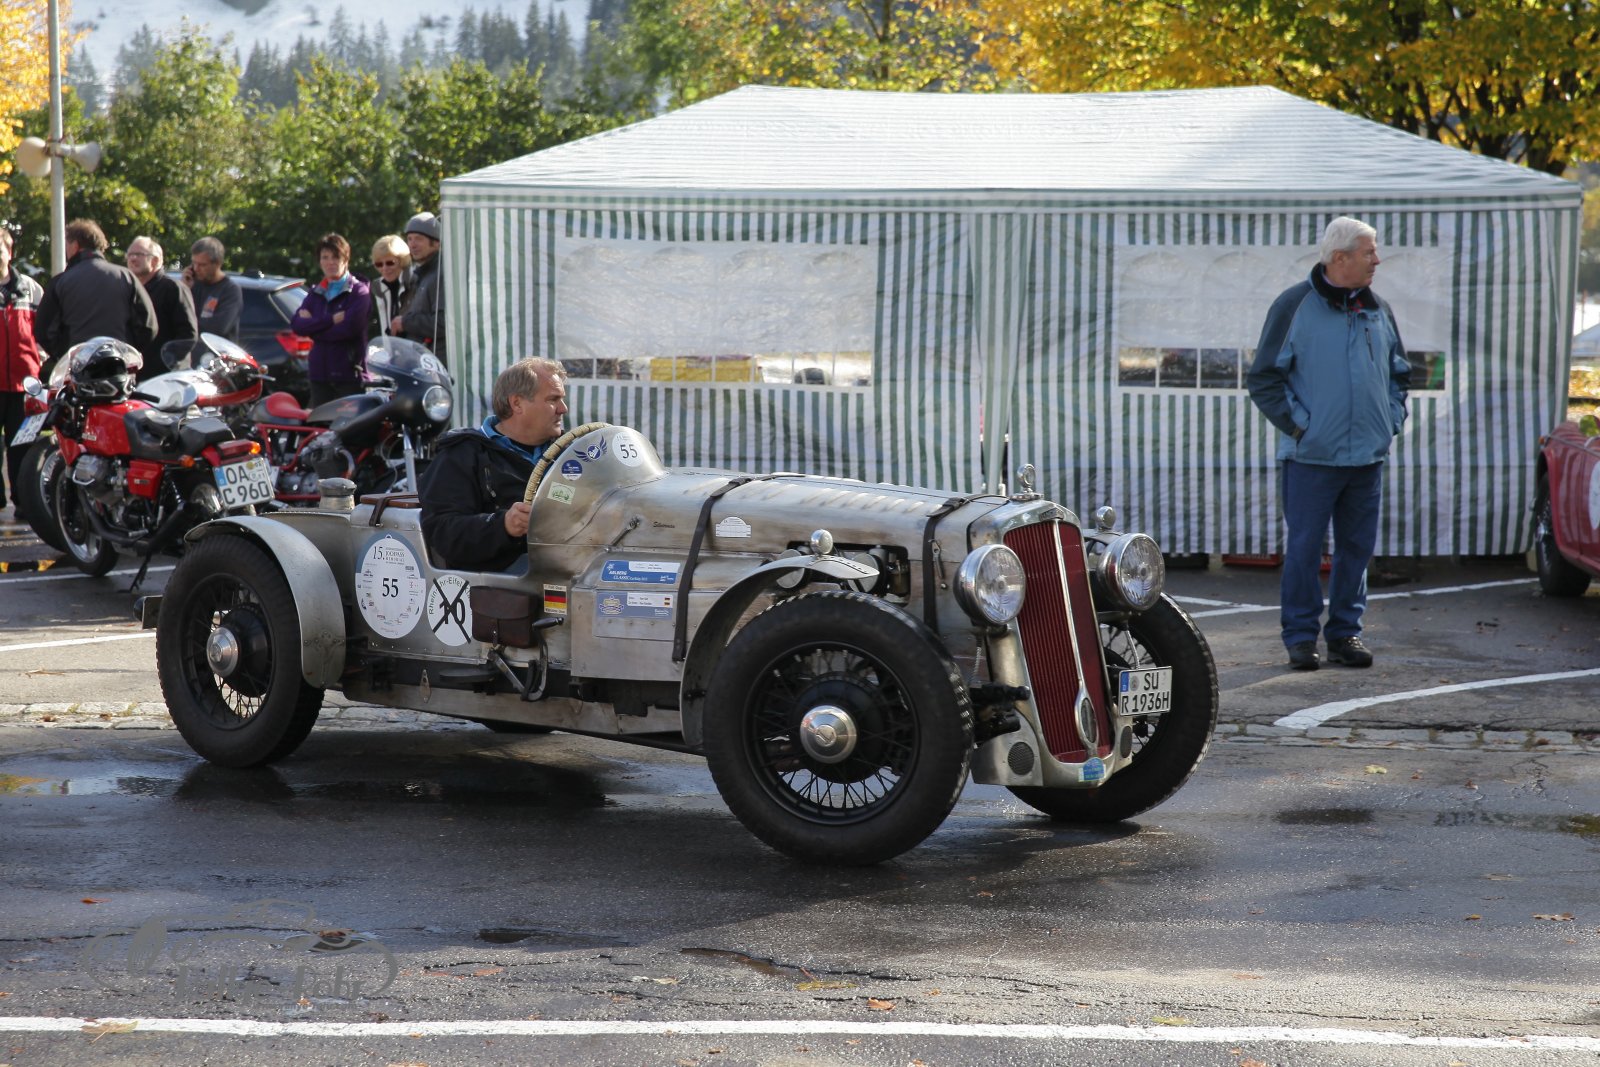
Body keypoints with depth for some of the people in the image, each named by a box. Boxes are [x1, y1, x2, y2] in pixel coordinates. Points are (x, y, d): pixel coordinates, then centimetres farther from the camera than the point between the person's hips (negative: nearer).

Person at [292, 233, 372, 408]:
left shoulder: (359, 291, -1)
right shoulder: (316, 293, 16)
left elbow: (350, 327, -17)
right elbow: (297, 325, 0)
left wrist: (313, 325, -7)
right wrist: (332, 319, -12)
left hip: (349, 375, -6)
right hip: (319, 374, 6)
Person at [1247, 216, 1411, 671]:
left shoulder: (1378, 310, 11)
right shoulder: (1294, 306, -5)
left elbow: (1399, 373, 24)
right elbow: (1264, 379, -3)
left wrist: (1391, 421, 12)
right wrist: (1298, 425, -8)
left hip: (1367, 457, 5)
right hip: (1311, 458, -5)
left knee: (1357, 547, 8)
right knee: (1304, 548, -3)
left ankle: (1345, 632, 17)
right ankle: (1300, 636, 5)